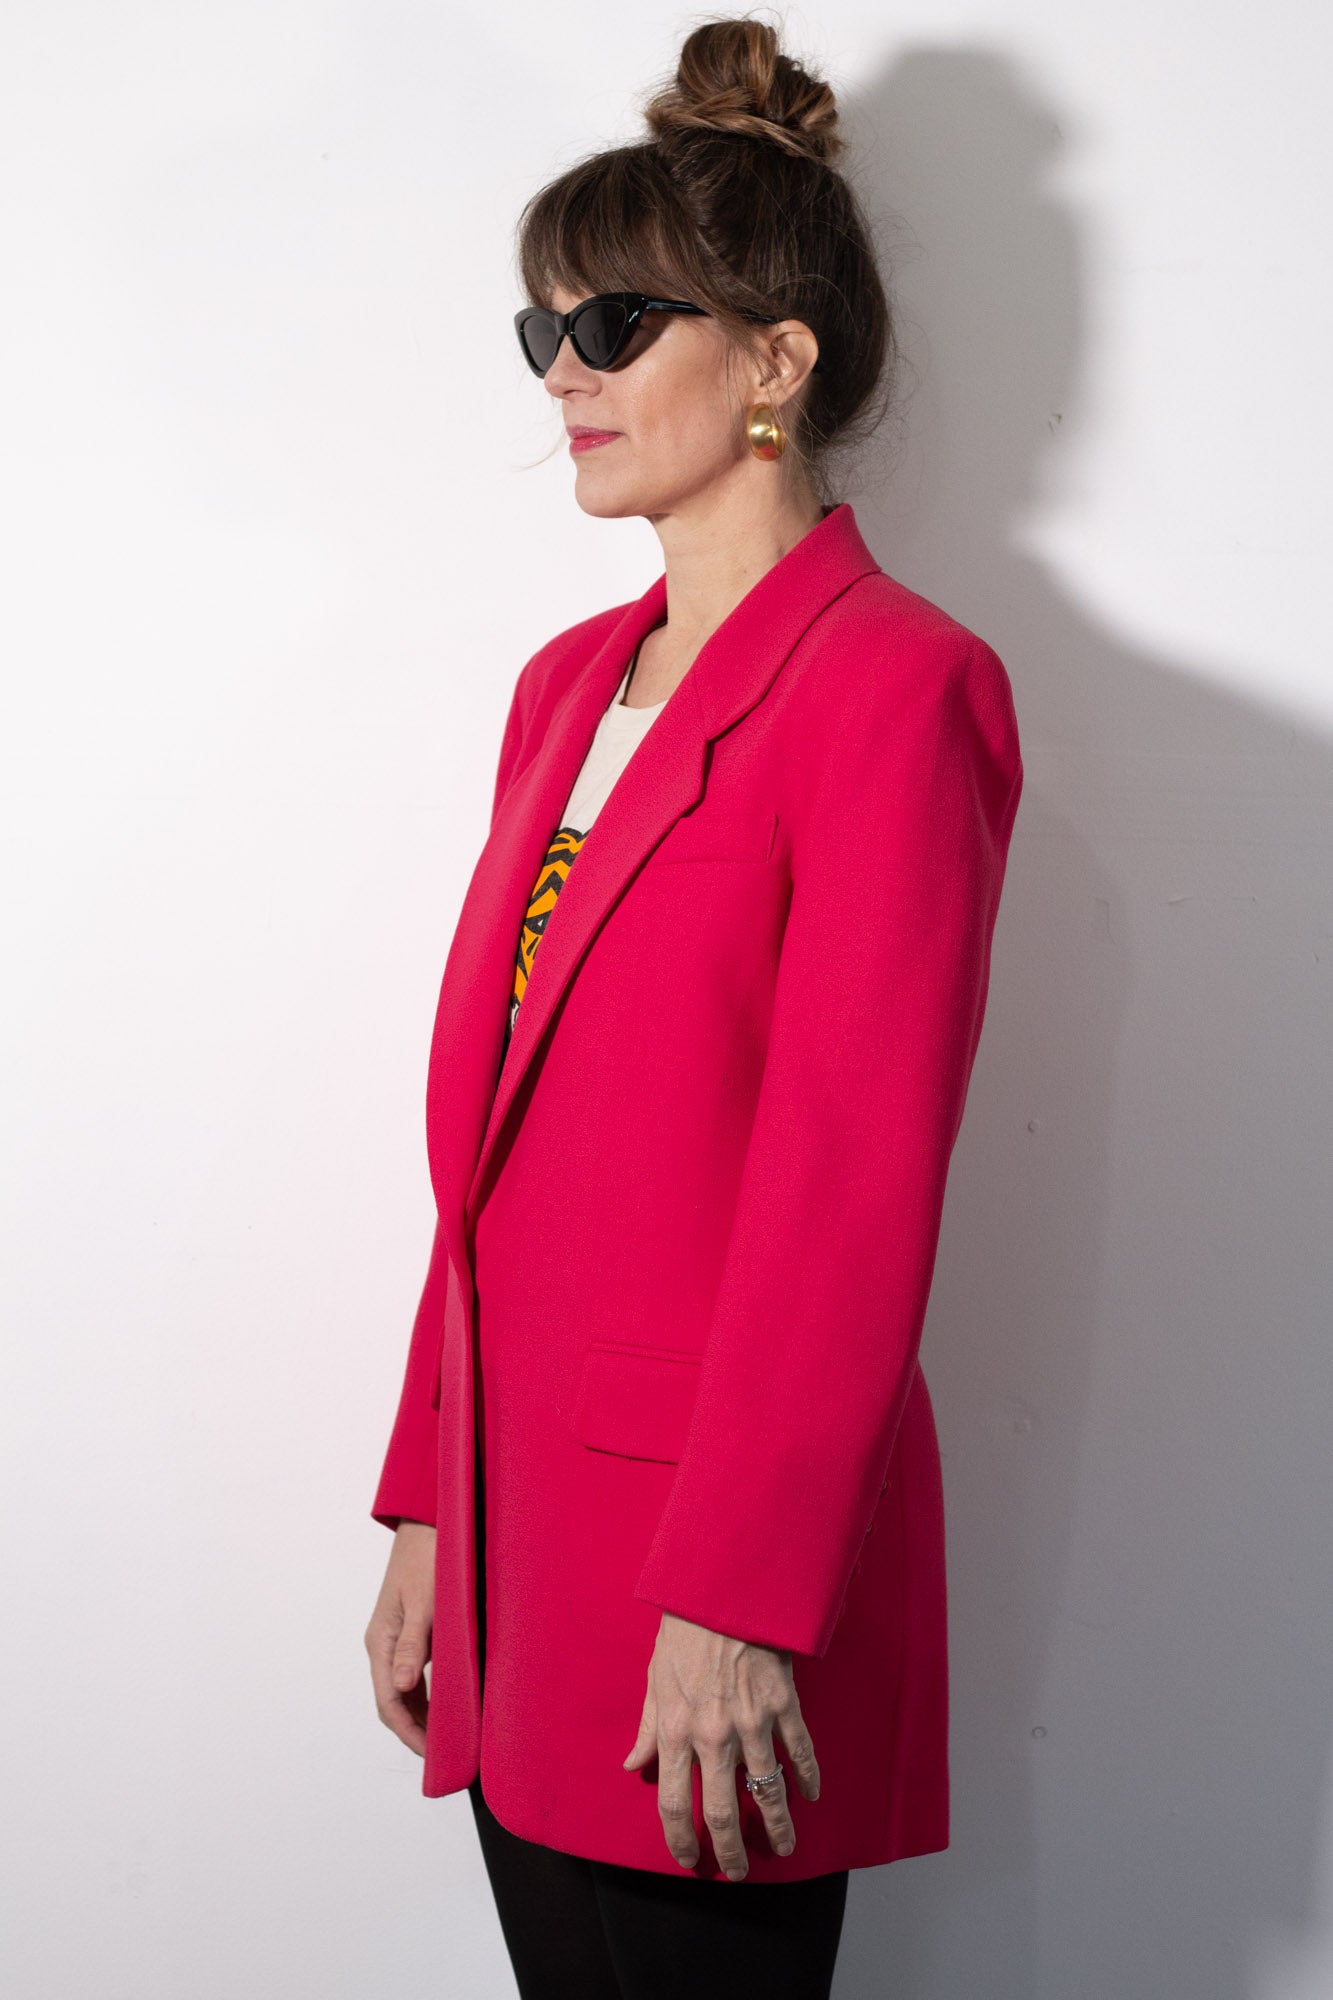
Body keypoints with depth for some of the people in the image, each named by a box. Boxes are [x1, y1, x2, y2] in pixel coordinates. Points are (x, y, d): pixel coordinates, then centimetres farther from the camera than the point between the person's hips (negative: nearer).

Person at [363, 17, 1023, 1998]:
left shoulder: (891, 684, -11)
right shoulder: (569, 685, 13)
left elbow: (854, 1186, -17)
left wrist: (736, 1606, -18)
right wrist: (427, 1513, 13)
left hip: (715, 1584, -7)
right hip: (524, 1526, 8)